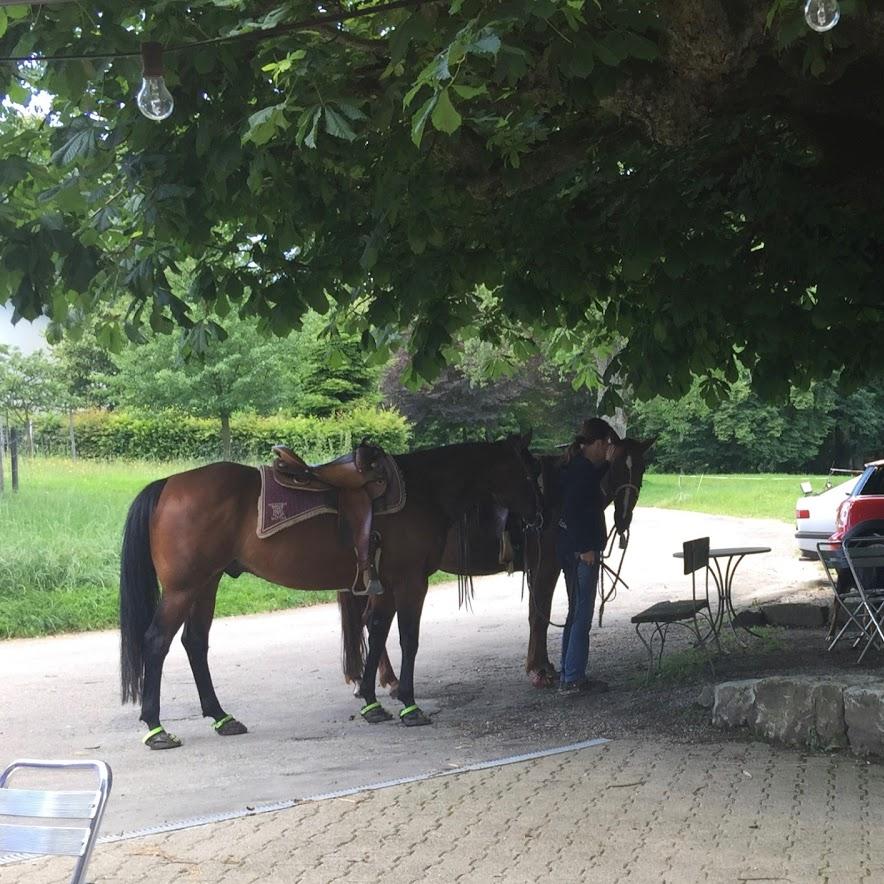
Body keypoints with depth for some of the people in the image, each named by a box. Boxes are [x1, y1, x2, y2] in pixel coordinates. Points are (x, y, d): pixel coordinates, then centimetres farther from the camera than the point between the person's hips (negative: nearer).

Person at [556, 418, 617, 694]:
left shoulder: (576, 465, 11)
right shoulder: (583, 469, -17)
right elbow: (574, 510, -24)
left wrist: (606, 463, 23)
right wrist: (585, 548, -23)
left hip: (571, 547, 10)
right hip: (581, 549, -10)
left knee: (577, 612, 16)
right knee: (582, 614, -4)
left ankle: (570, 675, 21)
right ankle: (572, 678, -2)